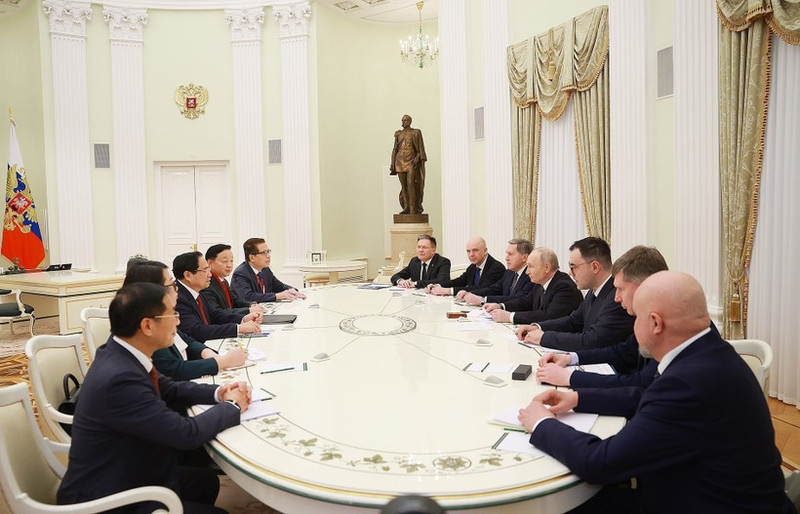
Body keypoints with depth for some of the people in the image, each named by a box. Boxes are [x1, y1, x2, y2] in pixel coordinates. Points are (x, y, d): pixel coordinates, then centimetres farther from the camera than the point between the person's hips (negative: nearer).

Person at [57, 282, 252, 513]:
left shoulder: (120, 354, -4)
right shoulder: (119, 378, -32)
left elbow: (168, 390, 12)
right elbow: (185, 433, -27)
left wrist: (218, 393, -4)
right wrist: (232, 406, -11)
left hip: (122, 474, 9)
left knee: (206, 480, 20)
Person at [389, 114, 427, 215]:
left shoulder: (416, 132, 1)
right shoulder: (398, 134, 12)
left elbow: (420, 148, -3)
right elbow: (395, 149, 12)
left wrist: (417, 159, -18)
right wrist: (392, 164, 5)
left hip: (412, 161, -4)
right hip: (400, 161, 4)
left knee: (411, 183, -15)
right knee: (403, 185, 3)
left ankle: (413, 208, -11)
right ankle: (407, 207, 8)